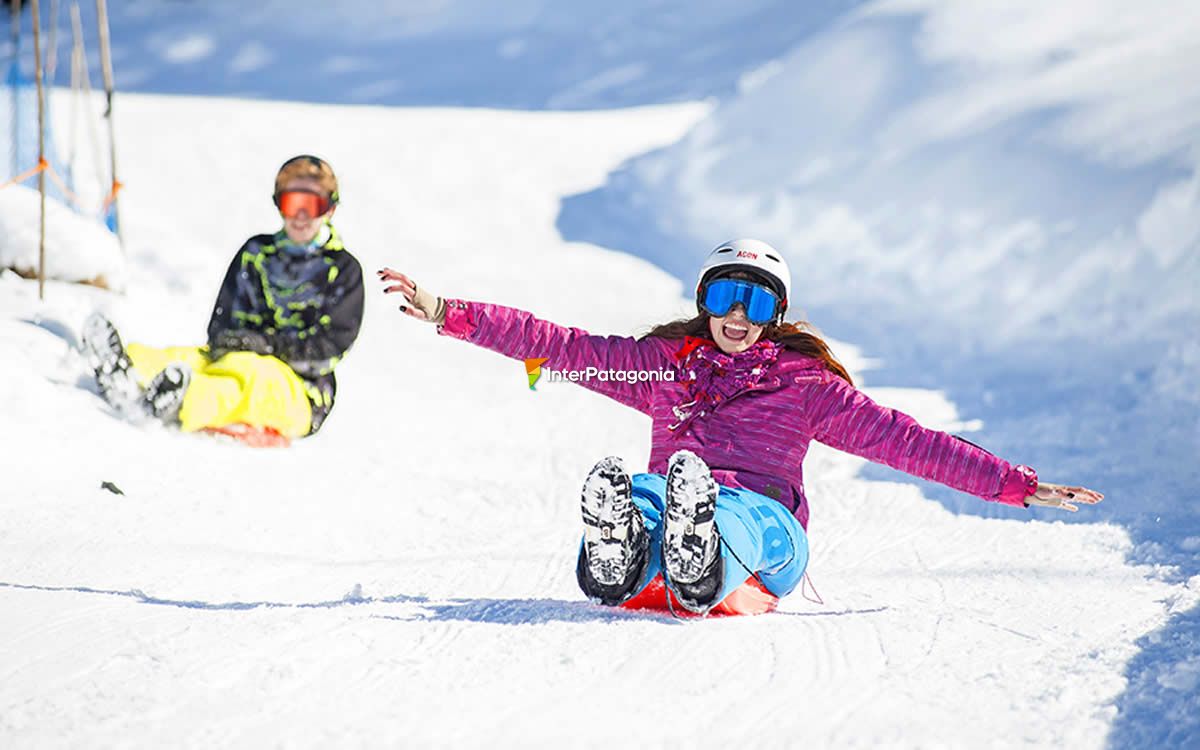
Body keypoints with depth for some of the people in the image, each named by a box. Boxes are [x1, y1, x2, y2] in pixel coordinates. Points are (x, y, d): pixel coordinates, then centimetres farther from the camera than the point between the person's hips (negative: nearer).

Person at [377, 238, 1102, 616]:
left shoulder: (805, 383, 18)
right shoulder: (662, 361, 24)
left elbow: (905, 440, 12)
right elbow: (558, 344, 20)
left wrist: (1018, 486, 4)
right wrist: (447, 313, 13)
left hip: (763, 523, -1)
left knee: (723, 513, -39)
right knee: (626, 490, -35)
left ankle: (702, 571, -74)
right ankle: (619, 560, -70)